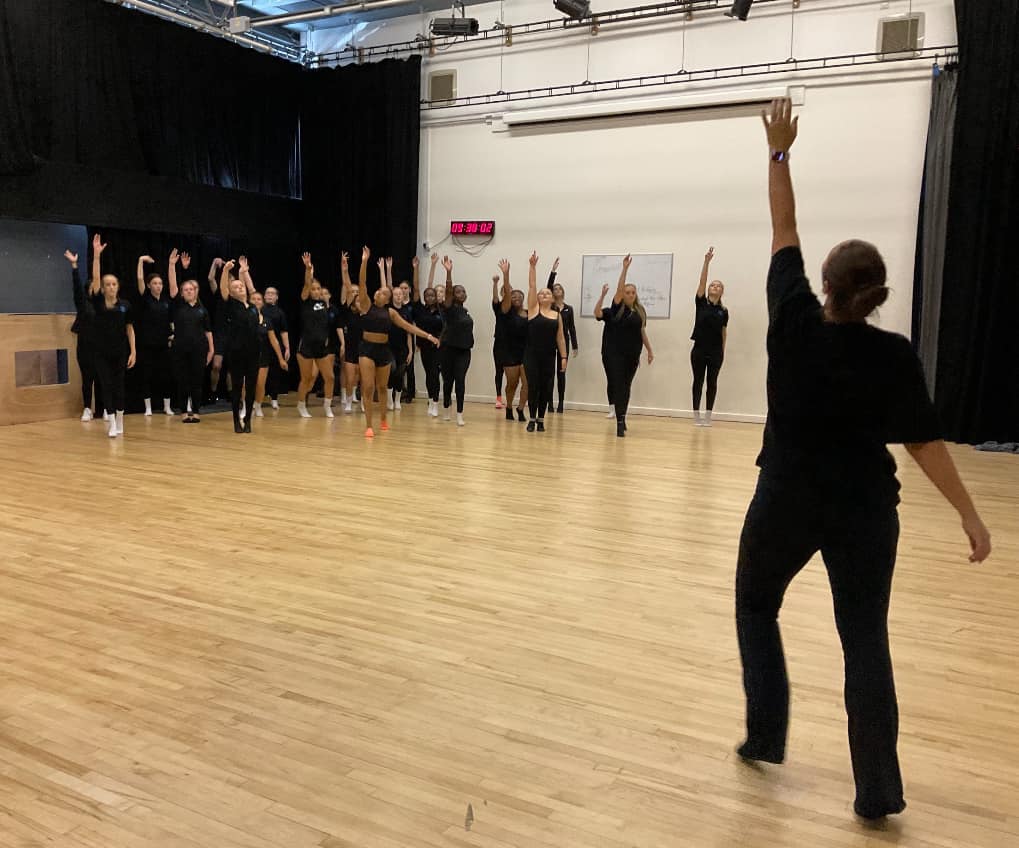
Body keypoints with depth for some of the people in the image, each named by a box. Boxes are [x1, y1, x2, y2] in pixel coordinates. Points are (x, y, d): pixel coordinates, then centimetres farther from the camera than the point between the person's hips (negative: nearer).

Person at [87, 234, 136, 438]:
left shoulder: (125, 305, -1)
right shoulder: (98, 302, -2)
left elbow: (129, 329, 2)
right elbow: (95, 278, -13)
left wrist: (133, 352, -4)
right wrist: (96, 254, -22)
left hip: (120, 352, 0)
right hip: (102, 352, 0)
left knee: (118, 386, 7)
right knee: (106, 386, -1)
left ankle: (120, 422, 19)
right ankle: (112, 424, 1)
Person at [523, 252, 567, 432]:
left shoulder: (557, 315, 8)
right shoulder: (533, 309, 2)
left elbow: (560, 338, 8)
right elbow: (531, 286, -5)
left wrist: (563, 357, 2)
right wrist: (533, 266, -11)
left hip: (549, 357, 2)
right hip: (532, 355, -2)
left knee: (545, 388, 5)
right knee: (533, 386, -3)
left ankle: (541, 419, 16)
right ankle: (532, 419, 10)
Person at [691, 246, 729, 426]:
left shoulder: (724, 311, 4)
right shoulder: (701, 303, 1)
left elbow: (724, 332, 9)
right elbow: (702, 281, -9)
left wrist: (723, 351, 7)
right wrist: (707, 261, -18)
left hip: (716, 351, 1)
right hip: (699, 349, -1)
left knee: (712, 382, 5)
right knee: (698, 381, 3)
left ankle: (708, 415, 12)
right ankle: (696, 415, 9)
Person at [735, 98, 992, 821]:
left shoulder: (796, 322, -10)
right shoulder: (895, 355, -8)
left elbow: (784, 232, 0)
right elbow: (925, 441, -9)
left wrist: (779, 152, 10)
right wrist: (970, 514, -2)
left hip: (788, 500, -1)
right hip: (865, 508, 1)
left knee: (756, 606, 22)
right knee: (866, 639, 10)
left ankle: (766, 738, 25)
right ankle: (879, 793, 13)